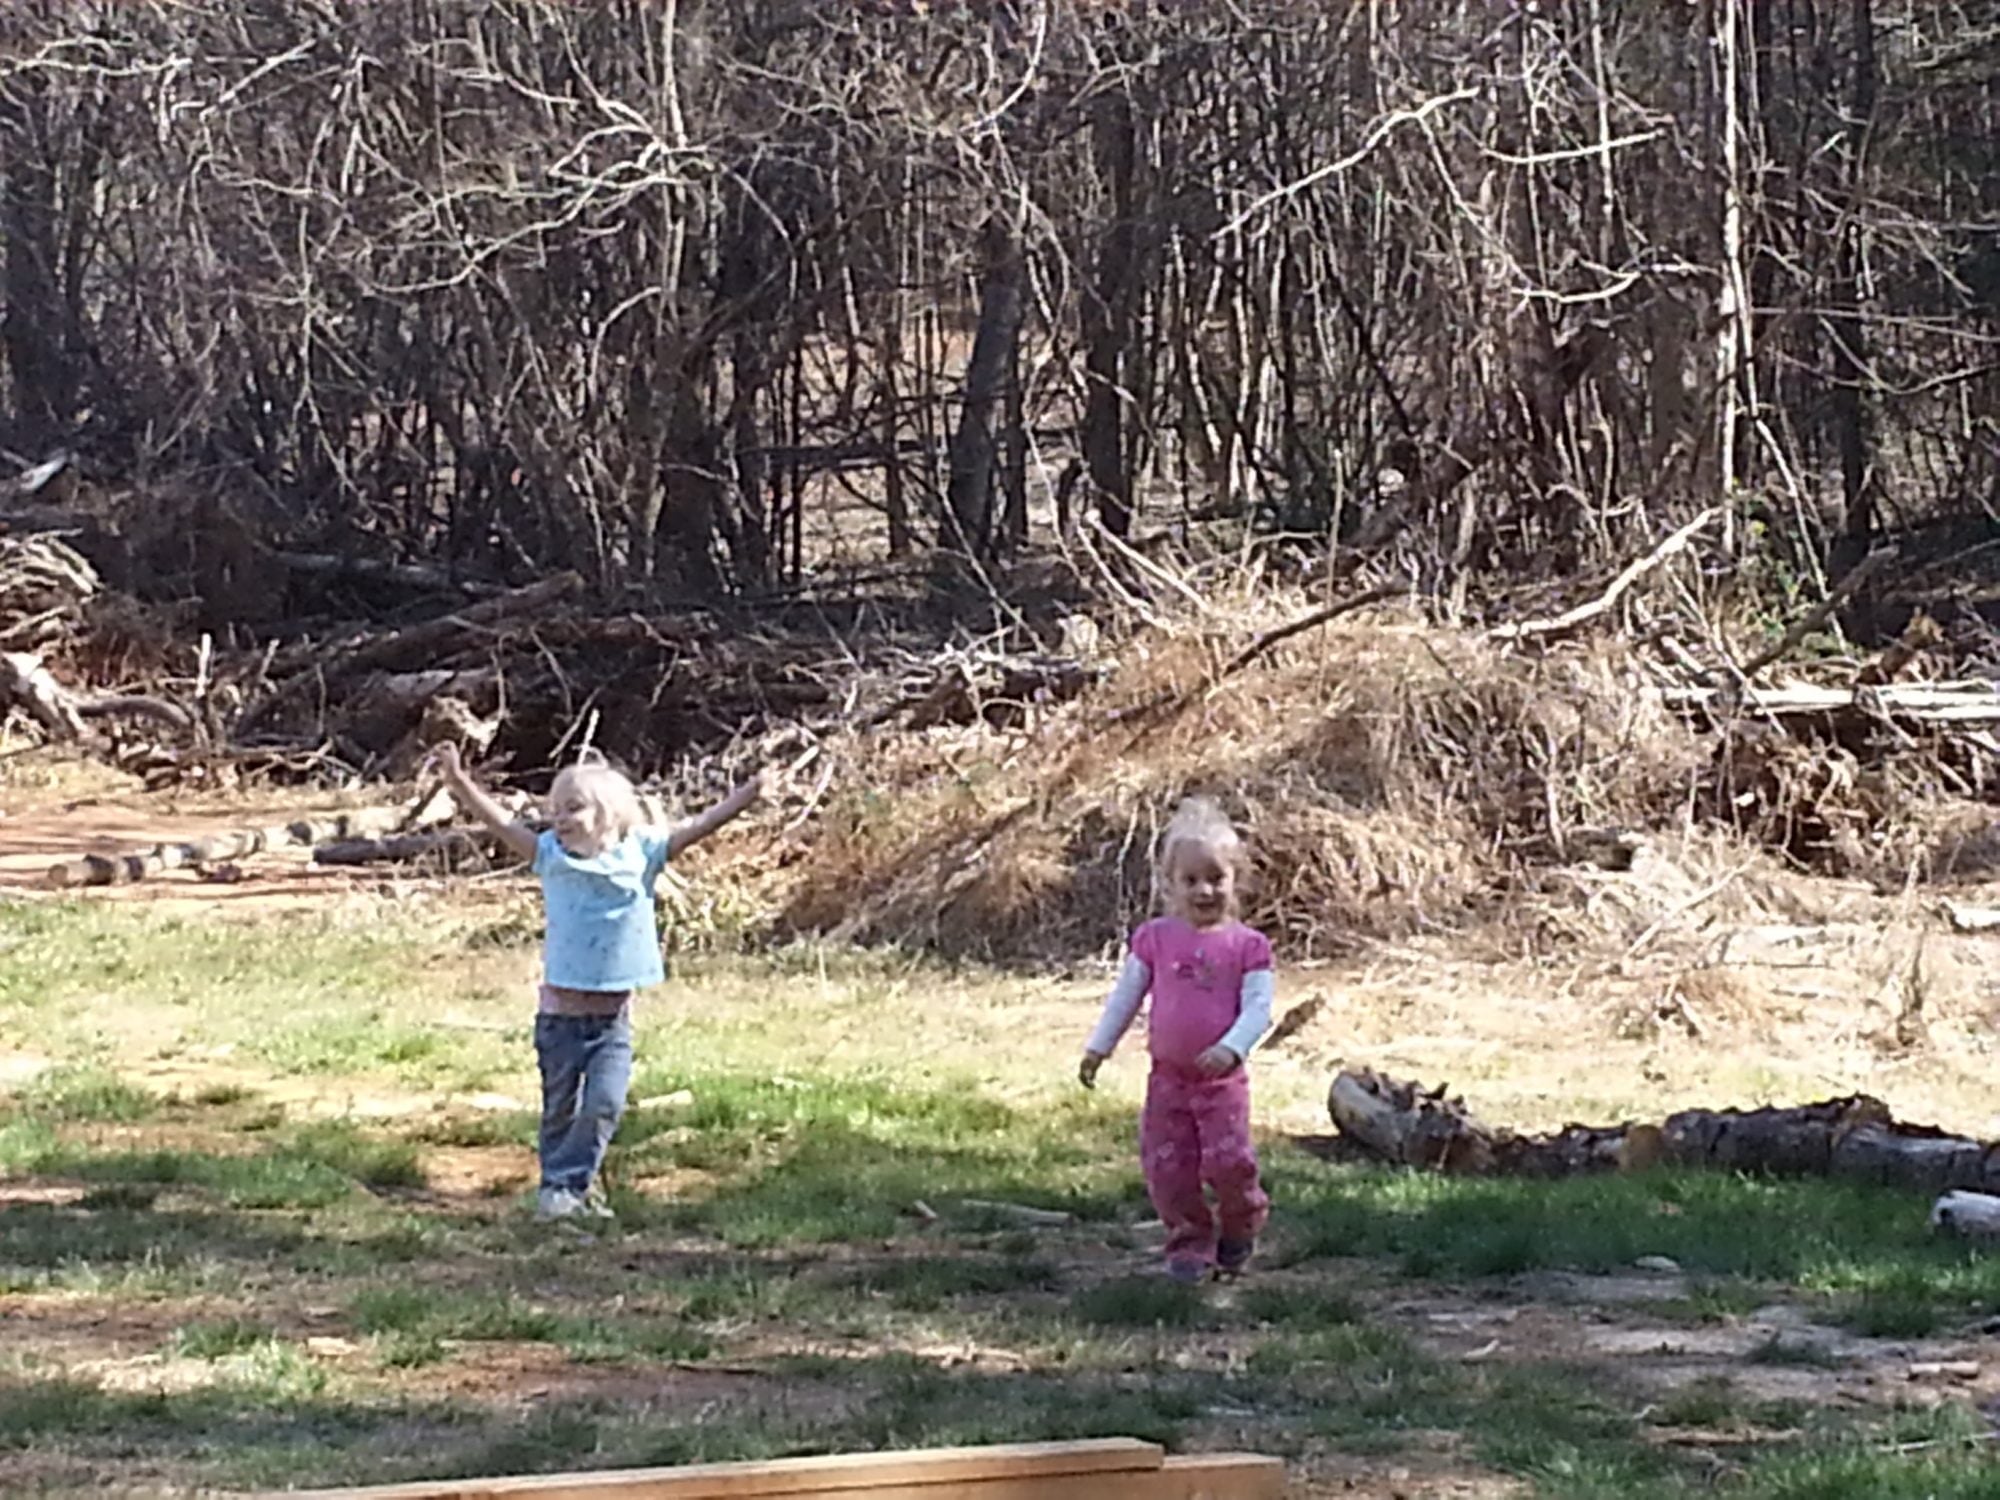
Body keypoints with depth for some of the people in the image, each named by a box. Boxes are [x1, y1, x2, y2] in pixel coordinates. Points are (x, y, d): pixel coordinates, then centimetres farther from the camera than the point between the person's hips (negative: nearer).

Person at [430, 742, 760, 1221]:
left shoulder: (639, 853, -1)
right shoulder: (553, 857, -1)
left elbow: (696, 829, -1)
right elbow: (501, 822, -7)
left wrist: (750, 791, -9)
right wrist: (458, 780, -19)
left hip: (613, 1019, 0)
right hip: (561, 1014, 0)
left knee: (604, 1104, -11)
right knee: (561, 1109, 8)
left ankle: (566, 1187, -2)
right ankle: (560, 1185, 20)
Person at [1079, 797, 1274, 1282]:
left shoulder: (1247, 945, -4)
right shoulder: (1155, 939, 3)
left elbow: (1258, 1007, -10)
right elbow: (1125, 997, 10)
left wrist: (1230, 1048, -26)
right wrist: (1098, 1048, 8)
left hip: (1222, 1078, -3)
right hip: (1168, 1076, 3)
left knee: (1228, 1160, -11)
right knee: (1168, 1167, 1)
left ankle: (1239, 1228, 17)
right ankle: (1189, 1240, 17)